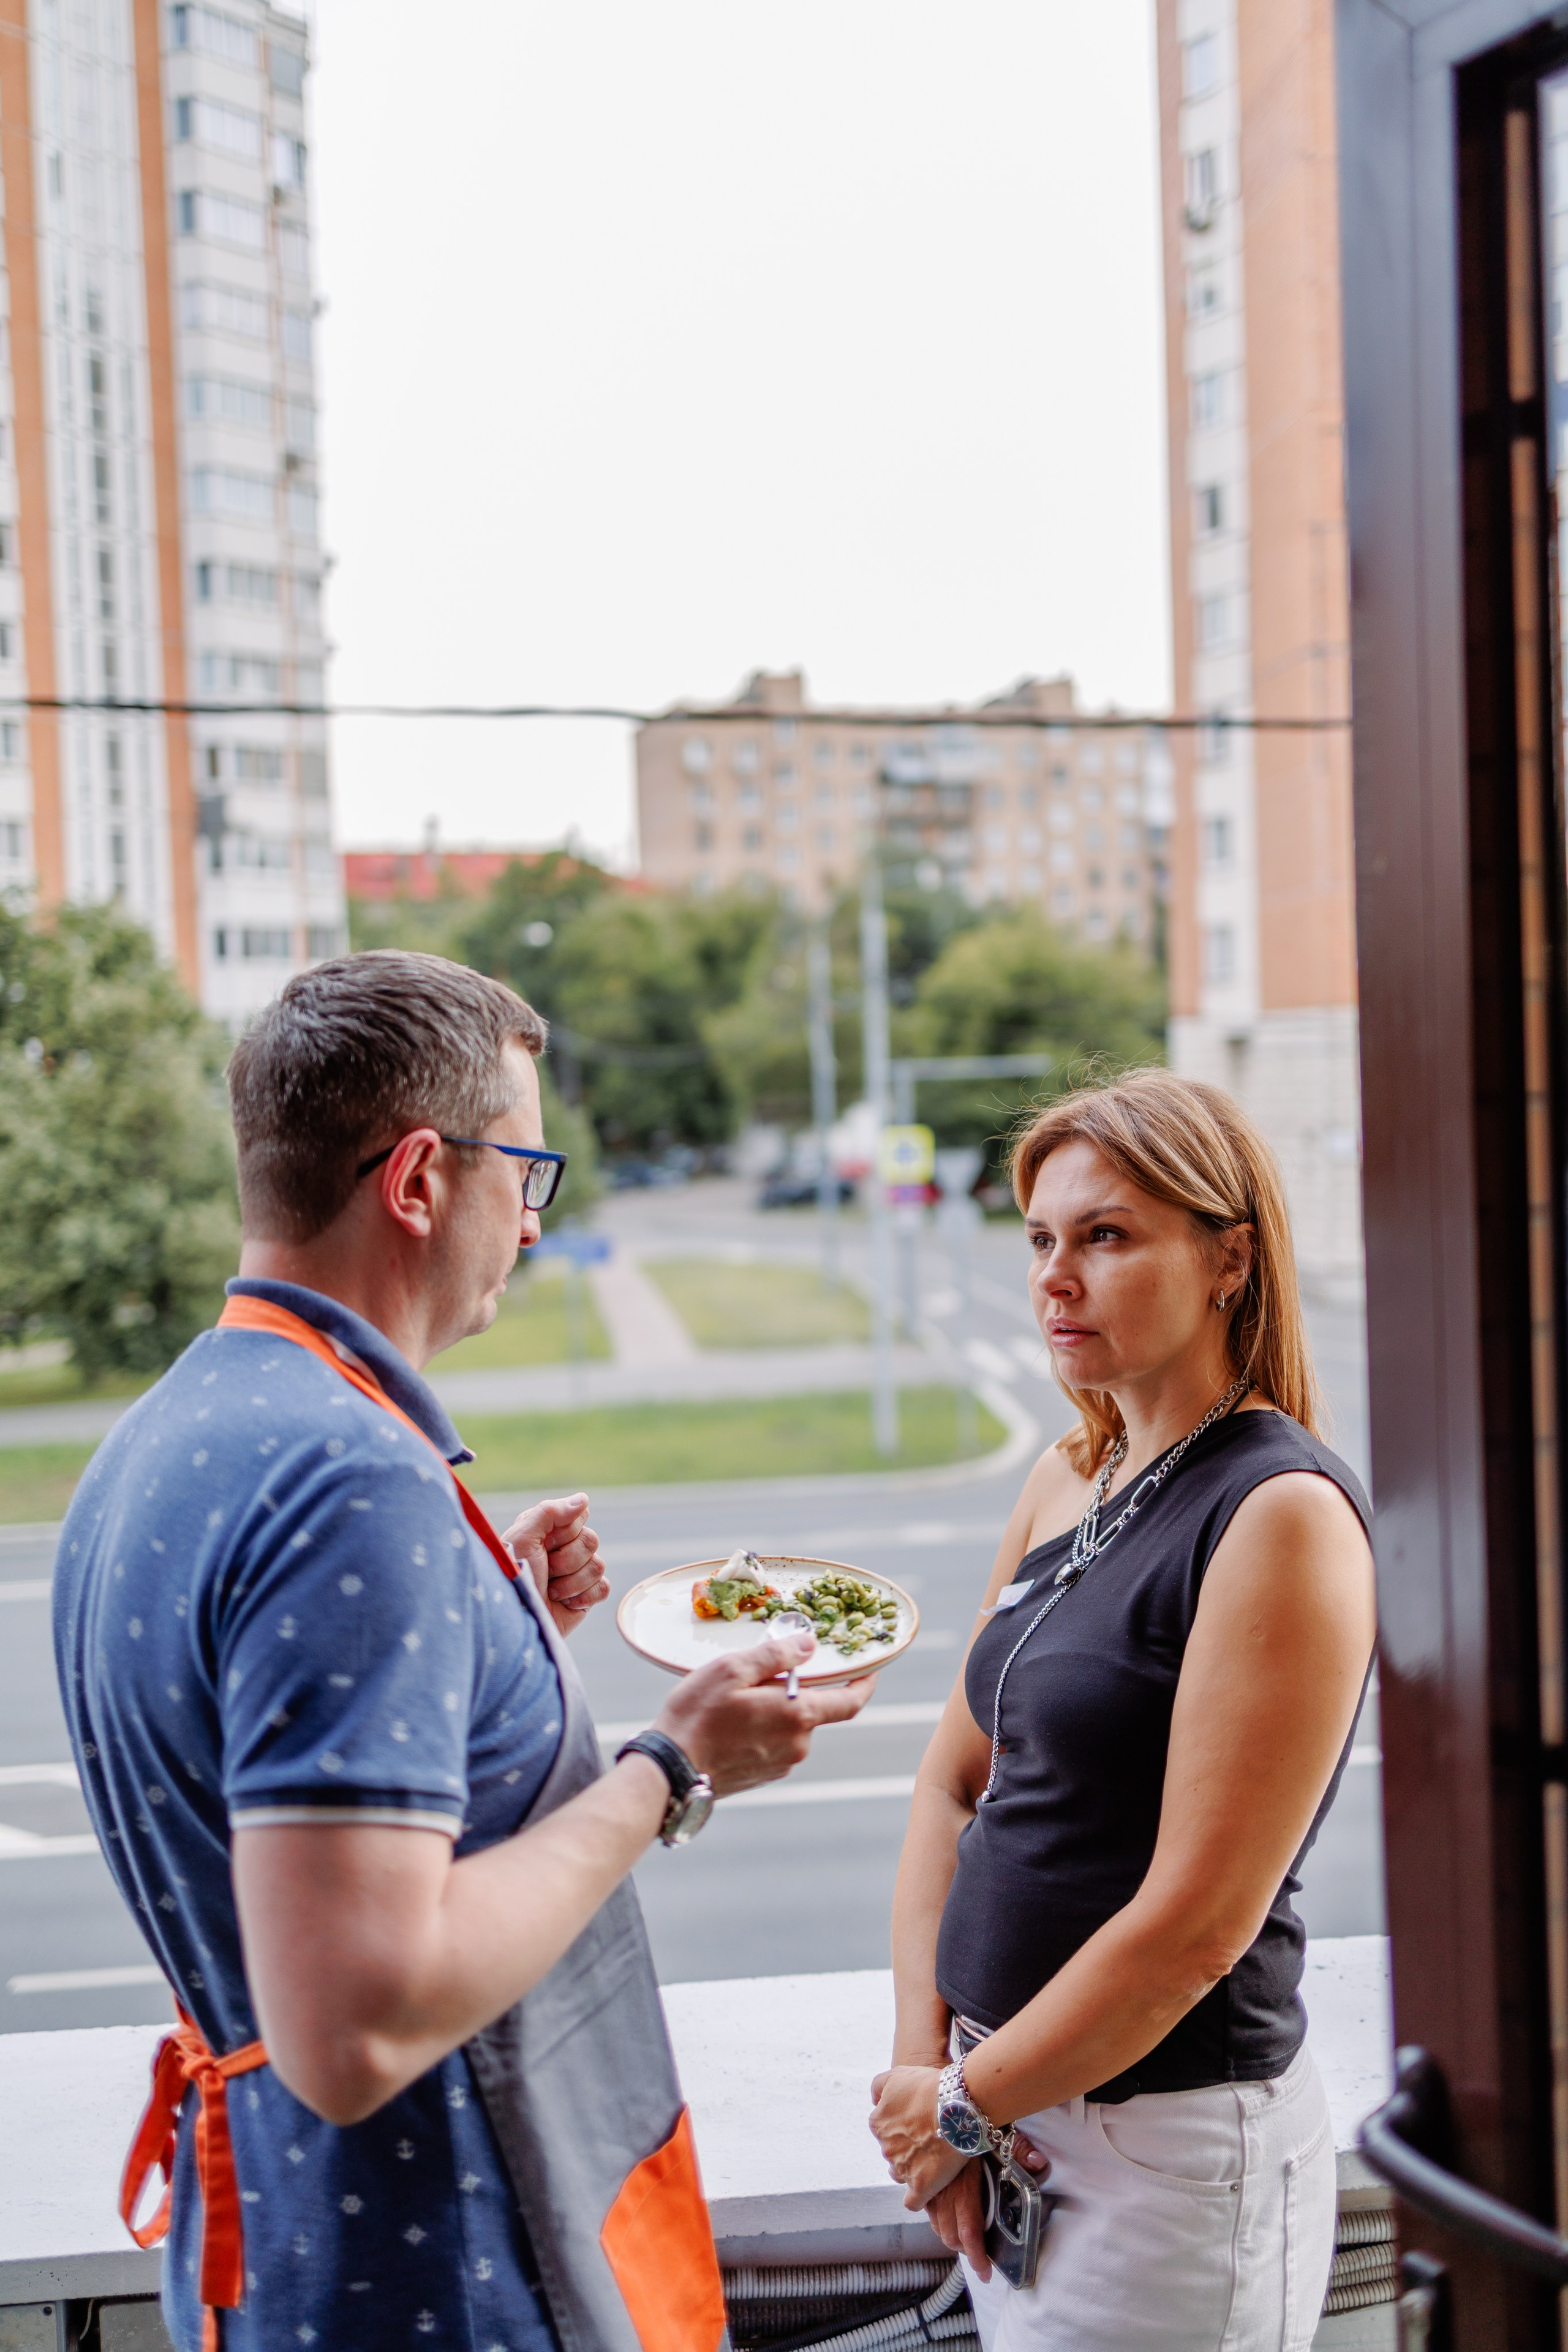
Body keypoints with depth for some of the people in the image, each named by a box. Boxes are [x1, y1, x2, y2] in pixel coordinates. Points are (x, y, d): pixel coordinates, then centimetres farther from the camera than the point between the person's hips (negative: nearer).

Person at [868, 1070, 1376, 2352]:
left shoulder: (1287, 1513, -17)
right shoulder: (1068, 1482, 6)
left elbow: (1197, 1922, -20)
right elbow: (954, 1780, 10)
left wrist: (965, 2103, -11)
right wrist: (923, 2056, -1)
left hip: (1171, 2143, -7)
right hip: (1015, 2126, 7)